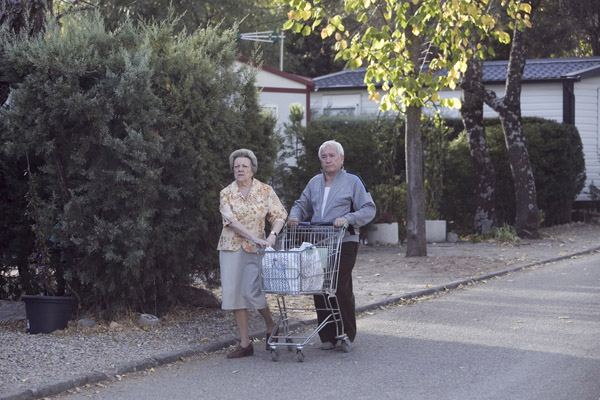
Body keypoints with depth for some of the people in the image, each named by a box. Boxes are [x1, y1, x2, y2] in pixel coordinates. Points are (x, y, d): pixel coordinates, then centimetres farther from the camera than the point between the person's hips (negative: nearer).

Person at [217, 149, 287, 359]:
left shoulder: (265, 191, 1)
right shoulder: (226, 193, 0)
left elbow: (279, 216, -1)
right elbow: (232, 221, -10)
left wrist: (272, 235, -20)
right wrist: (255, 238, -21)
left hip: (255, 248, -2)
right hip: (231, 247, 2)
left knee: (253, 292, -13)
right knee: (234, 292, -1)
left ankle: (271, 326, 15)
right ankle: (245, 343, 6)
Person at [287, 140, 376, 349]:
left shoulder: (352, 182, 3)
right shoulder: (314, 183, 18)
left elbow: (368, 210, -2)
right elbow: (302, 204, 27)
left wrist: (347, 219, -18)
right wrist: (294, 216, 4)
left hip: (344, 243, -5)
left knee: (341, 289, -8)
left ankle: (346, 335, 4)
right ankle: (327, 336, 8)